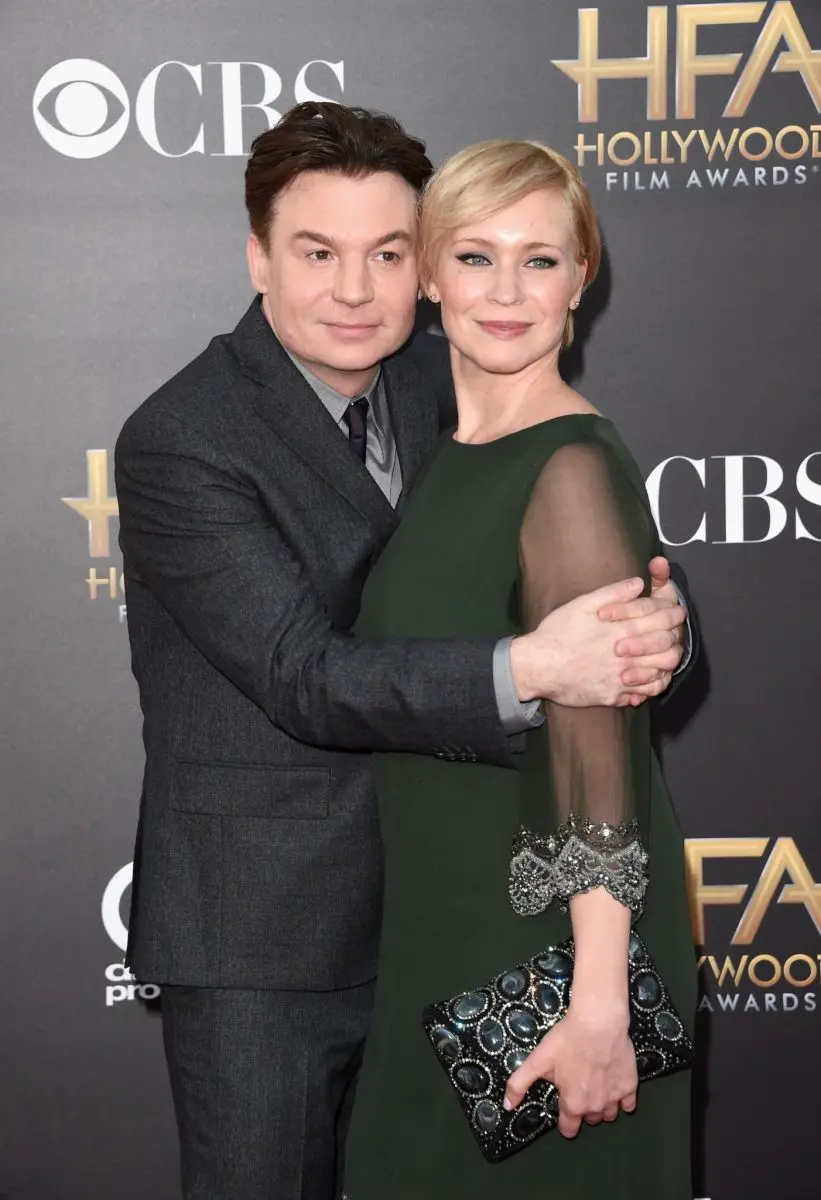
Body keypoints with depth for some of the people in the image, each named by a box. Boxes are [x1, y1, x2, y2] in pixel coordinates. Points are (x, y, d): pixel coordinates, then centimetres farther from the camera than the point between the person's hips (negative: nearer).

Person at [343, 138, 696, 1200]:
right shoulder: (446, 454, 7)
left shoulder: (573, 468, -19)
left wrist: (598, 1006, -25)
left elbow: (597, 745, -24)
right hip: (439, 929, 8)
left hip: (549, 937, -8)